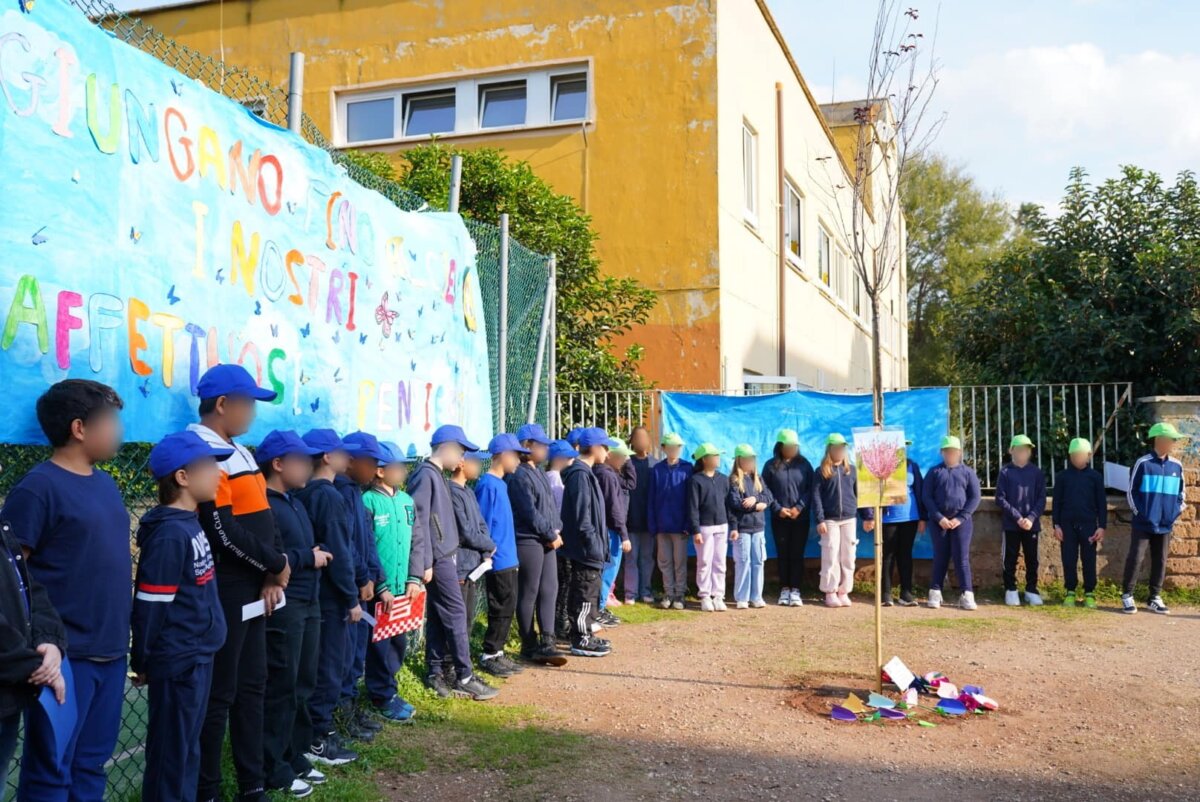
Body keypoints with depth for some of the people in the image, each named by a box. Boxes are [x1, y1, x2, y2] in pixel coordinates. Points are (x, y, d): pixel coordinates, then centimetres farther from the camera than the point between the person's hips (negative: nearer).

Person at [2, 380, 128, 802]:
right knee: (50, 767, 4)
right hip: (65, 654, -7)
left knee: (91, 762, 16)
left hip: (110, 649, 7)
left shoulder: (106, 484, 12)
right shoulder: (38, 486, -11)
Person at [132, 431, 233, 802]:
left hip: (196, 656, 9)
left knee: (187, 747, 18)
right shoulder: (170, 535, -21)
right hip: (177, 662, -9)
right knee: (171, 752, 4)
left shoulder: (189, 524, 8)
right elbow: (149, 606, -17)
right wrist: (142, 661, -8)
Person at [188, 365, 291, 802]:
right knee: (219, 693, 1)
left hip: (253, 588, 9)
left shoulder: (240, 453, 14)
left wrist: (272, 574, -2)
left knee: (251, 685, 15)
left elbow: (263, 518, 12)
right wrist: (277, 565, -11)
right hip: (225, 591, -9)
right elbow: (223, 531, -22)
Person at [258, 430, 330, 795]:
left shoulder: (294, 503, 18)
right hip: (282, 608, -9)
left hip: (309, 604, 9)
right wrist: (309, 558, -15)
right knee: (281, 689, 0)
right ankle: (274, 769, 11)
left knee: (302, 686, 14)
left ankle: (295, 756, 26)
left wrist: (318, 553, 3)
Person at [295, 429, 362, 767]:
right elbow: (338, 553, -20)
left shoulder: (304, 495, 10)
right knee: (329, 667, 0)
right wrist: (352, 599, -14)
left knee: (323, 665, 17)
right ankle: (317, 740, 7)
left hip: (315, 592, 9)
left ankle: (320, 728, 26)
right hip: (331, 596, -9)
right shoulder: (329, 497, -18)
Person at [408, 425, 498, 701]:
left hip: (443, 557, 9)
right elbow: (418, 522, -19)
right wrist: (424, 564, -20)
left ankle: (437, 674, 18)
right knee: (456, 614, -5)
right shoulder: (426, 475, -15)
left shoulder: (437, 475, 14)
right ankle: (464, 677, 2)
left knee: (438, 616, 11)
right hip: (437, 559, -9)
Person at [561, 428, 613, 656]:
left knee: (588, 591, 17)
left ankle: (584, 634, 26)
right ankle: (581, 641, 4)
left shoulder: (585, 473, 14)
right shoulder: (580, 475, -18)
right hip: (586, 549, -10)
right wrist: (594, 545, -21)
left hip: (587, 548, 10)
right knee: (586, 592, -3)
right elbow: (582, 517, -23)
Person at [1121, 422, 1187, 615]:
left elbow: (1181, 493, 17)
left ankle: (1155, 598, 18)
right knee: (1134, 557, -4)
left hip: (1165, 524, 5)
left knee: (1160, 561, 8)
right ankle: (1127, 595, 7)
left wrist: (1177, 514, 7)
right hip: (1143, 523, -5)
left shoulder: (1177, 466, 7)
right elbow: (1132, 491, -4)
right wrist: (1139, 513, -8)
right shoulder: (1143, 463, -7)